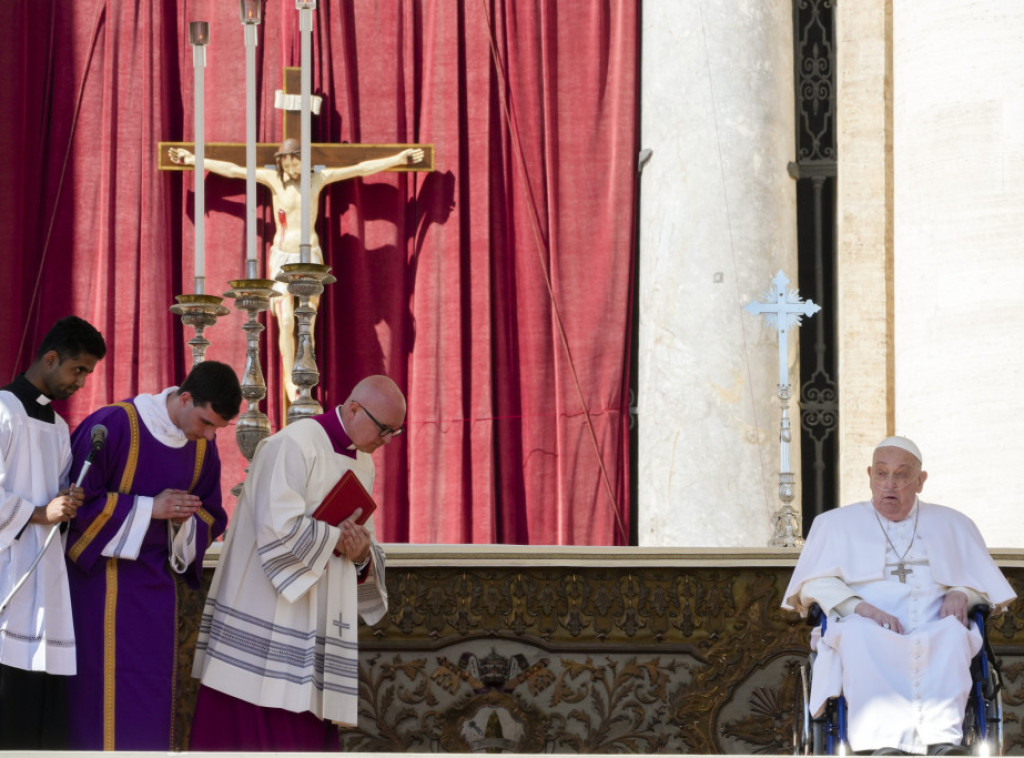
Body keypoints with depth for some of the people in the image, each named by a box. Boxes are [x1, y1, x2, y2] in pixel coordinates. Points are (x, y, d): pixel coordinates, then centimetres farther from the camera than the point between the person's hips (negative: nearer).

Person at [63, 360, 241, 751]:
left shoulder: (203, 446, 4)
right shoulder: (114, 424, -16)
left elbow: (211, 518, 15)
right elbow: (77, 499, -16)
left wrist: (184, 520, -9)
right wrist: (150, 509, -17)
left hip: (156, 583, 6)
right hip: (105, 577, -6)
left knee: (153, 692, 6)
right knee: (107, 692, -7)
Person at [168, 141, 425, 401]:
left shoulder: (317, 178, 1)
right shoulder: (273, 179, -1)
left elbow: (361, 169, 1)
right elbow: (232, 170, -2)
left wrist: (398, 159, 0)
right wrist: (193, 160, -3)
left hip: (310, 257, 0)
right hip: (281, 259, 0)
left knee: (307, 325, -3)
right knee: (286, 322, -9)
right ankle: (289, 379, 3)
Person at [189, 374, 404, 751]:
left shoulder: (362, 464, 14)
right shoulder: (294, 445, -14)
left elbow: (364, 544, 18)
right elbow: (278, 529, -25)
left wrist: (363, 556, -6)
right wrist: (336, 536, -11)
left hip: (312, 628, 8)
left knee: (310, 733, 5)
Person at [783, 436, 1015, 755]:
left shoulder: (952, 525, 26)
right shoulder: (836, 524, 22)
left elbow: (985, 583, 21)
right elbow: (813, 583, 8)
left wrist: (961, 594, -3)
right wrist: (859, 607, -11)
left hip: (936, 638, 1)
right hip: (867, 637, -1)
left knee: (953, 631, -35)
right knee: (859, 631, -38)